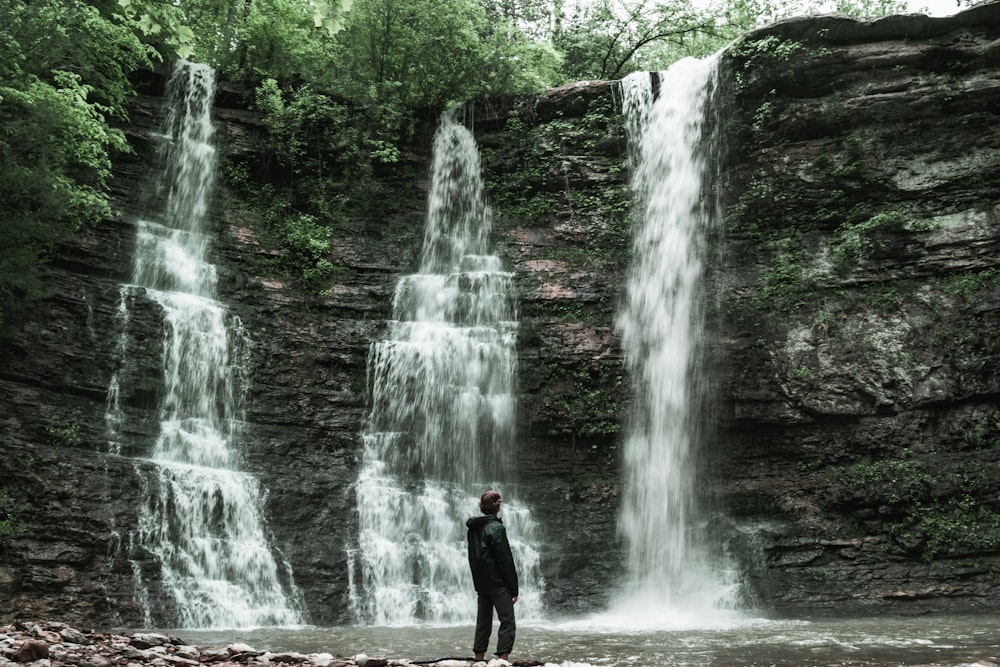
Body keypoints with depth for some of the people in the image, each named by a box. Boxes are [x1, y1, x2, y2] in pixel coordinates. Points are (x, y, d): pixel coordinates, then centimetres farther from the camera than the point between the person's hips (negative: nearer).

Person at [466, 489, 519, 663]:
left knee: (483, 623, 13)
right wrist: (514, 588, -10)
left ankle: (479, 658, 14)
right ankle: (502, 659, -14)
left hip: (481, 583, 8)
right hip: (498, 583, -8)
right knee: (508, 623, -6)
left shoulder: (473, 528, 11)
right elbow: (505, 560, -14)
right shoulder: (496, 527, -13)